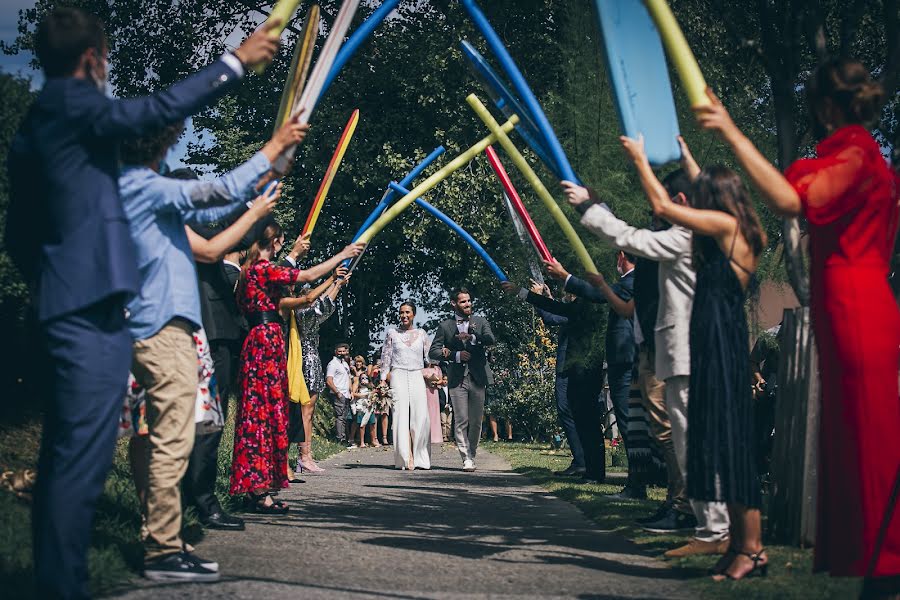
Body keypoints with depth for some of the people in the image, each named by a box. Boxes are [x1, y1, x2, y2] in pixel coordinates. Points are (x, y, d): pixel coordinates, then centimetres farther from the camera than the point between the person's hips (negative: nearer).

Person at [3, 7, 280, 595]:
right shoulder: (75, 104, -7)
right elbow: (161, 108, -19)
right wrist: (237, 60, -11)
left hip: (63, 308, 10)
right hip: (93, 309, -10)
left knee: (63, 458, 12)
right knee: (81, 462, -10)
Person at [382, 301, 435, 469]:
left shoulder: (421, 334, 14)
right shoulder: (392, 333, 10)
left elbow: (429, 357, 16)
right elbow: (385, 357, 10)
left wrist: (432, 374, 6)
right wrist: (385, 378, 3)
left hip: (417, 376, 1)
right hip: (398, 376, -1)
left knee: (421, 416, -9)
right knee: (401, 415, -9)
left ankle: (419, 457, -3)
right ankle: (406, 458, -11)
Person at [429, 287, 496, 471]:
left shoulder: (480, 322, 11)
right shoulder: (445, 326, 8)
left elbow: (490, 340, -7)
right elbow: (433, 352, 2)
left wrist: (472, 337, -22)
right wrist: (455, 355, -10)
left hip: (477, 378, 1)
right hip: (457, 379, -1)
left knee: (476, 421, 4)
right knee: (461, 421, -5)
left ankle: (472, 455, 17)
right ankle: (466, 458, -4)